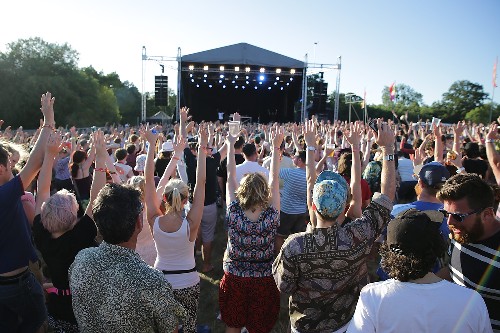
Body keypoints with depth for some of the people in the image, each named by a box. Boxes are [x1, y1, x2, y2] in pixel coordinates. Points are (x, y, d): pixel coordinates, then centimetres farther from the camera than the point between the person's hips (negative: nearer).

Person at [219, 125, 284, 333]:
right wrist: (276, 147, -7)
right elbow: (274, 180, -12)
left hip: (234, 280, 1)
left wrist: (231, 145, -2)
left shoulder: (233, 215, -21)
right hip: (264, 282, 0)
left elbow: (230, 178, -11)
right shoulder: (271, 218, -21)